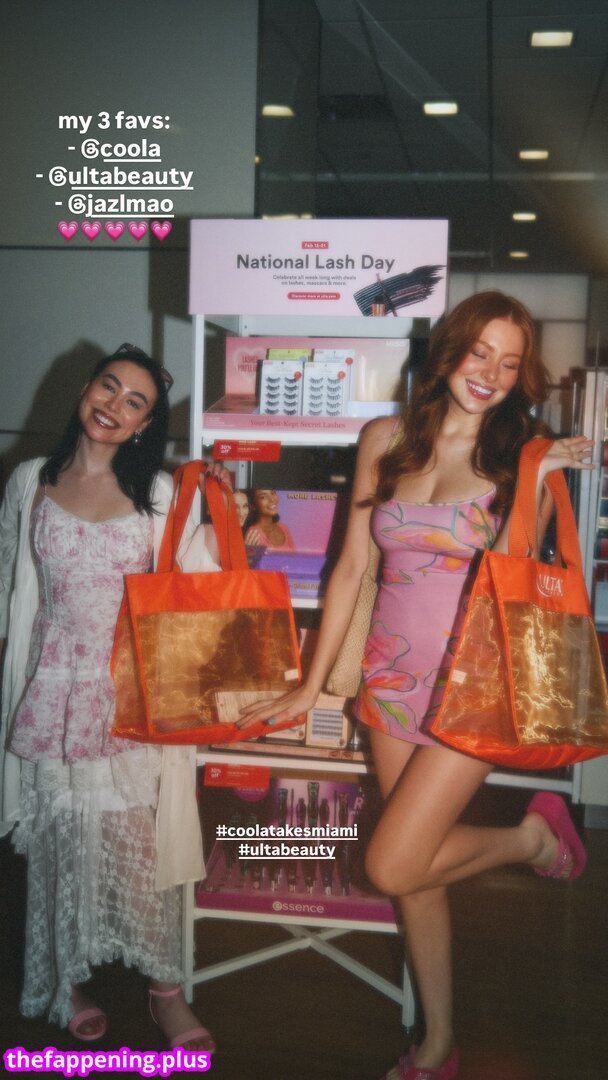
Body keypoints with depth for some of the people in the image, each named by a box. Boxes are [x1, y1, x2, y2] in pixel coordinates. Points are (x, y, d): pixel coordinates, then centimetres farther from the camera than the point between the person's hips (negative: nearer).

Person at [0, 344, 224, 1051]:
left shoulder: (158, 493, 1)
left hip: (133, 691, -1)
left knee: (138, 840, 1)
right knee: (63, 838, 10)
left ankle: (164, 987, 20)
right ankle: (69, 981, 31)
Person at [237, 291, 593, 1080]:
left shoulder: (520, 456, -3)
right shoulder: (386, 440, 4)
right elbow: (351, 569, 7)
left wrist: (536, 484, -15)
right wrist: (308, 688, 9)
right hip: (392, 682, 4)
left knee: (393, 867, -11)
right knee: (415, 876, 12)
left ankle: (535, 835, 15)